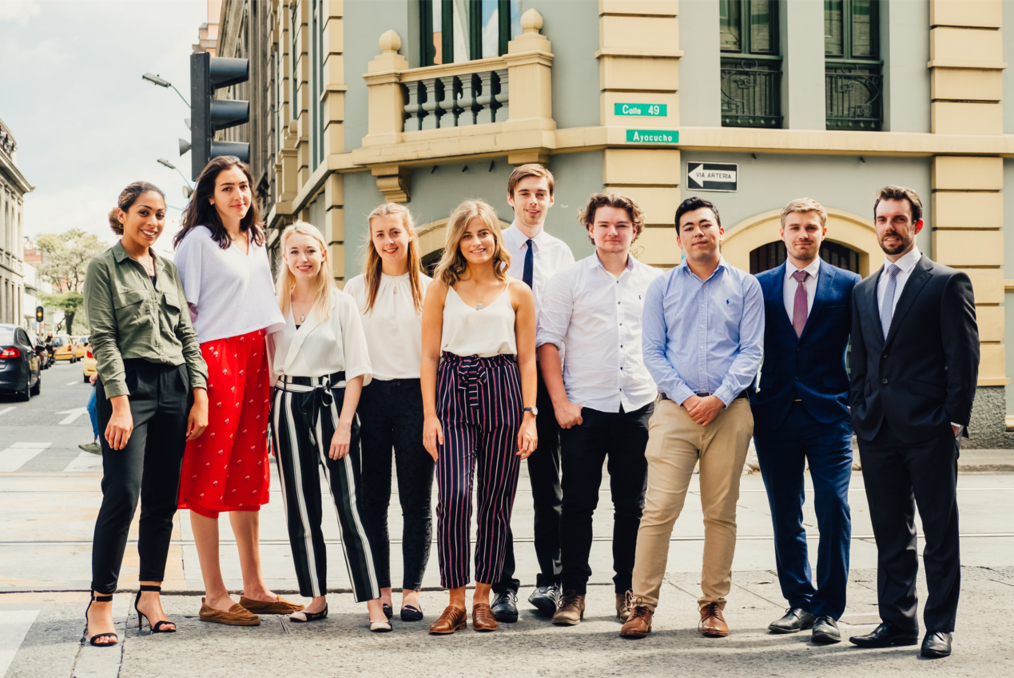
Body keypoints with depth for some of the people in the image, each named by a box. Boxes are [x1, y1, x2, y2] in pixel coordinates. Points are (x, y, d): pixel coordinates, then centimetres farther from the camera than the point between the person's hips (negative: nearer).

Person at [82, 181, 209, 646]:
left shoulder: (168, 269, 17)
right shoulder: (104, 267, 1)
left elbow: (187, 334, 15)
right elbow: (103, 339, -6)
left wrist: (199, 396, 5)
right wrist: (120, 403, -15)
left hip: (174, 387, 5)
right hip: (127, 385, -5)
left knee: (163, 498, 5)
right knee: (123, 494, -12)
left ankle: (150, 595, 14)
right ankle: (100, 603, -4)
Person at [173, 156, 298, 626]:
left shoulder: (256, 242, 18)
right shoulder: (198, 239, -4)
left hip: (252, 360, 8)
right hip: (213, 358, -7)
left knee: (248, 474, 10)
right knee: (209, 477, -4)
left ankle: (253, 587, 16)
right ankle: (214, 596, -1)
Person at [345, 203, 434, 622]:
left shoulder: (429, 289, 6)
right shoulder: (356, 289, 9)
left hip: (415, 396, -1)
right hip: (371, 396, 1)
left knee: (416, 500, 2)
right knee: (372, 499, 3)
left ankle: (411, 590, 10)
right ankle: (379, 590, 11)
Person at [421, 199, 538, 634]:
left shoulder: (517, 293, 9)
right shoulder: (441, 290, 8)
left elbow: (527, 359, 8)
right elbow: (429, 355, 6)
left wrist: (529, 415, 0)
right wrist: (429, 414, -3)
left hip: (502, 395, 1)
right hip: (453, 393, -1)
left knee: (496, 500, 3)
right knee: (454, 495, -13)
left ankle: (482, 598, 15)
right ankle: (455, 600, -3)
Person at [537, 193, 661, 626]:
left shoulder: (654, 282, 10)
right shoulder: (569, 281, 3)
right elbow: (547, 341, 0)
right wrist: (560, 401, -8)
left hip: (639, 407, 2)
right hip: (585, 407, -2)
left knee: (632, 504, 7)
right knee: (578, 503, -1)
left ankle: (627, 589, 18)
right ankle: (573, 591, 8)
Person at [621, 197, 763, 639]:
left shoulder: (745, 287, 9)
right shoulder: (662, 287, 10)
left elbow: (751, 351, 2)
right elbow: (652, 351, 4)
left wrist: (719, 397, -10)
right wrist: (686, 398, -8)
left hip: (730, 411, 0)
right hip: (675, 408, 0)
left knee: (721, 512, 4)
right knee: (659, 508, -7)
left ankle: (713, 604, 13)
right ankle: (643, 605, -3)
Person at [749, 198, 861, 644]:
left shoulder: (848, 285, 6)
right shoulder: (760, 286, 10)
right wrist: (747, 403, 3)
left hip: (829, 415, -2)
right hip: (775, 417, 2)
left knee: (834, 510, -8)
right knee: (785, 517, 7)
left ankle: (828, 611, -1)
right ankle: (800, 602, 19)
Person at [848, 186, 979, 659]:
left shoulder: (948, 282, 0)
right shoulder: (863, 291, 16)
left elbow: (964, 355, -5)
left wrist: (955, 420, -10)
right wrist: (860, 416, 9)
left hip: (929, 426, -5)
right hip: (878, 430, 5)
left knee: (939, 532, 2)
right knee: (890, 533, 9)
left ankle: (939, 626, 8)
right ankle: (897, 621, 17)